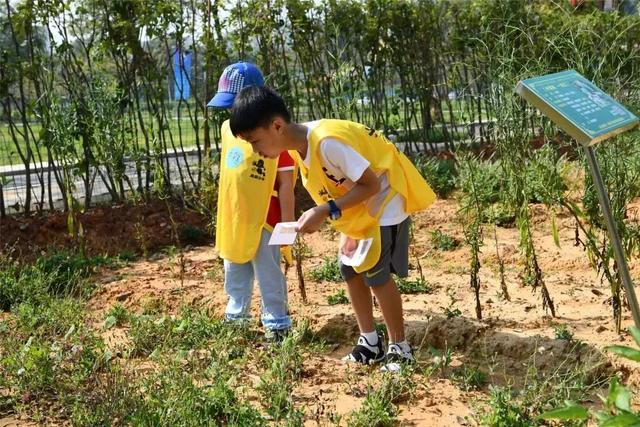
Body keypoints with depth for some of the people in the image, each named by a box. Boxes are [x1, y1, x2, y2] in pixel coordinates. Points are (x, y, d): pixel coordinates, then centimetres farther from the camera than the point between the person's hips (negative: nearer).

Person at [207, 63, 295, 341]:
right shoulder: (228, 128, 5)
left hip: (263, 219, -7)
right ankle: (236, 317, 38)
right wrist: (223, 214, 18)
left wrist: (287, 223, -14)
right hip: (231, 218, 7)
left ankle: (276, 325, 17)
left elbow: (286, 183, -14)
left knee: (268, 276, 4)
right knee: (235, 274, 21)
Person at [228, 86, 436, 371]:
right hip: (357, 204, 9)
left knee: (376, 273, -9)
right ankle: (370, 342, 21)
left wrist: (326, 212, -34)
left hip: (385, 197, -9)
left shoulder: (328, 142, -35)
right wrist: (350, 231, 1)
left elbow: (371, 184, -29)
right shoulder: (298, 145, -7)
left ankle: (400, 348, 6)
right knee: (350, 270, 9)